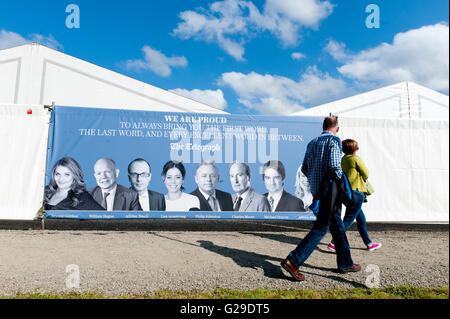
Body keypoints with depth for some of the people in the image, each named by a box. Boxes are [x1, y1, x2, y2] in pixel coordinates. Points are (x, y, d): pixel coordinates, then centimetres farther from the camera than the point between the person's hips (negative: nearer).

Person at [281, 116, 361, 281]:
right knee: (321, 228, -7)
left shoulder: (312, 142, 14)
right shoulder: (334, 140, -8)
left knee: (338, 227, 16)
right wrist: (342, 180, -3)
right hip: (329, 190, -8)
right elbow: (334, 166, -20)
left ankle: (345, 263, 26)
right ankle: (293, 261, -10)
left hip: (317, 190, 8)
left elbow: (304, 168, 13)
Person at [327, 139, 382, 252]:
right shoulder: (356, 159, -13)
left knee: (361, 218, 18)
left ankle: (369, 243, 29)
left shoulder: (342, 160, 8)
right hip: (356, 192, -8)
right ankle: (334, 243, -9)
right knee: (348, 220, -6)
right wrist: (362, 180, 15)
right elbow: (366, 175, -7)